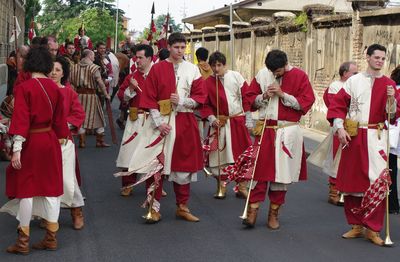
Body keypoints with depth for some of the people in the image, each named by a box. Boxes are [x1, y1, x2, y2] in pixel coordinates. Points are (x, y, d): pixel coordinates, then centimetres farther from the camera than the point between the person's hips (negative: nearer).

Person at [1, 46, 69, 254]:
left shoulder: (24, 88, -14)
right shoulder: (54, 88, 2)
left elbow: (21, 120, -18)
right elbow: (59, 118, 8)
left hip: (31, 142, -5)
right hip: (50, 141, 5)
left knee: (26, 188, 4)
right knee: (50, 187, 10)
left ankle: (23, 241, 10)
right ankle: (51, 237, 15)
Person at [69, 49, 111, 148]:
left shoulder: (75, 67, 5)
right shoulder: (93, 67, -8)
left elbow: (71, 82, 4)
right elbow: (100, 82, -14)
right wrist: (106, 94, -6)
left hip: (78, 95, 4)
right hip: (91, 95, -4)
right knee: (98, 118, 8)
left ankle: (82, 142, 10)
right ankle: (100, 141, 12)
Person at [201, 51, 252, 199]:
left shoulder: (236, 76, -3)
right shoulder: (208, 82, 0)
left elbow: (246, 97, -2)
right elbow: (205, 104, 3)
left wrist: (248, 119, -4)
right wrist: (212, 119, -13)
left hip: (239, 122, 0)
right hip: (220, 124, 0)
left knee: (243, 154, 3)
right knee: (220, 154, 3)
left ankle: (242, 187, 15)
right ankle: (222, 186, 16)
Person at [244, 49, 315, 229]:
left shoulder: (299, 76, -2)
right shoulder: (262, 75, 3)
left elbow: (306, 102, -6)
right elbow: (250, 98, 10)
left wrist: (283, 95, -15)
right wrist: (264, 96, -10)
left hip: (288, 131, -1)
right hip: (265, 129, 1)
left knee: (282, 171, 3)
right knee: (259, 168, -3)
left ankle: (274, 212, 15)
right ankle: (253, 210, 2)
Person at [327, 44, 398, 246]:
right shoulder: (354, 81, 5)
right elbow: (337, 104, 4)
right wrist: (339, 128, -6)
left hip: (376, 138, 0)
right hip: (353, 137, 1)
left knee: (378, 182, -8)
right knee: (352, 181, 5)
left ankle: (372, 229, 0)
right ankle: (356, 226, 18)